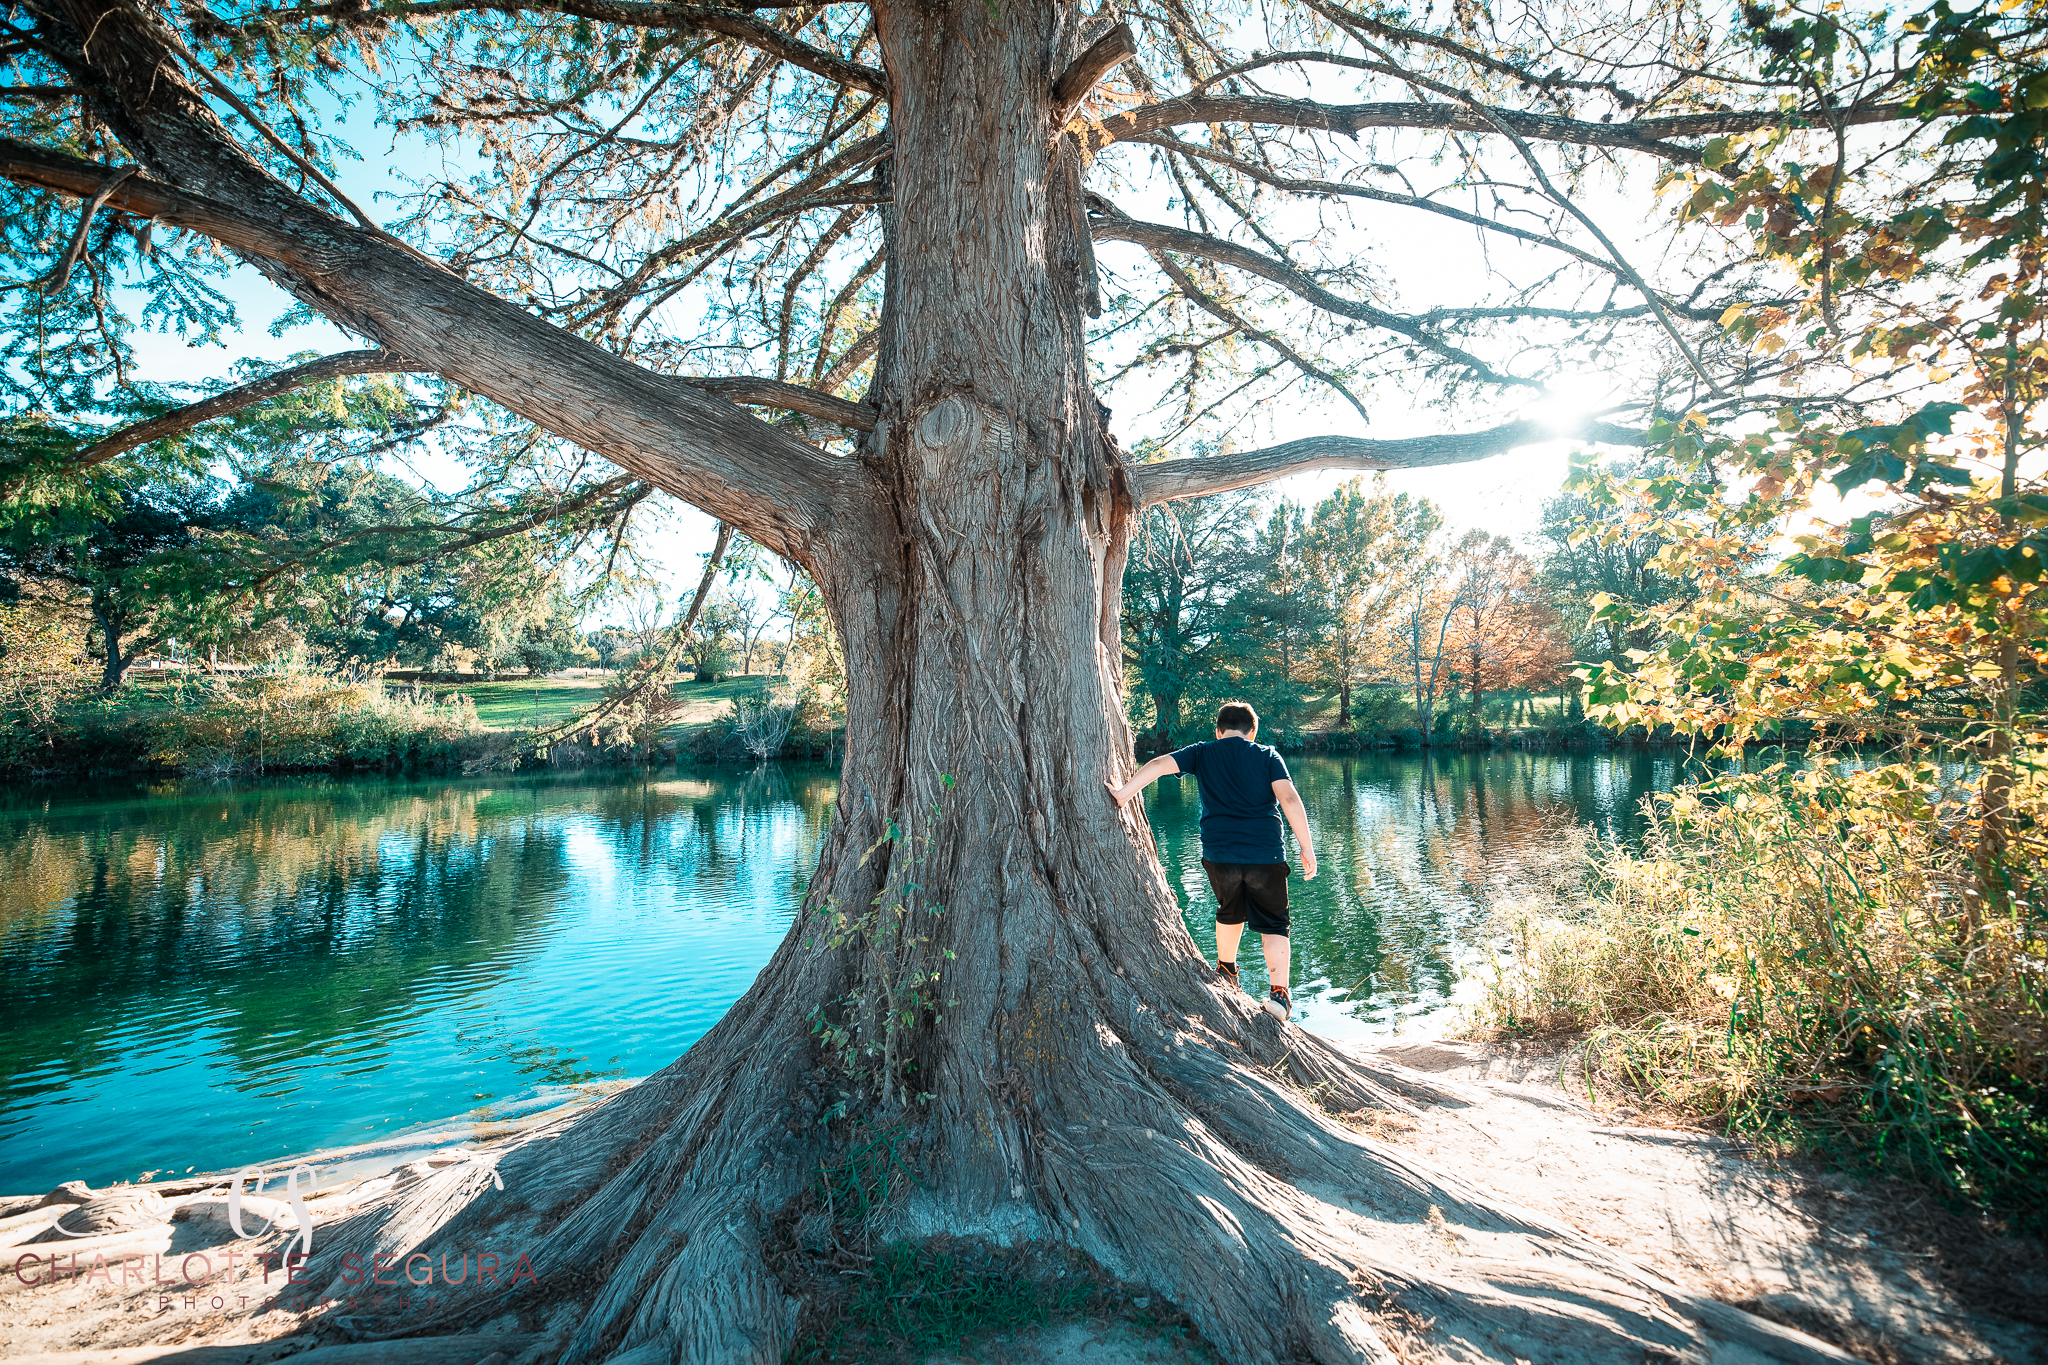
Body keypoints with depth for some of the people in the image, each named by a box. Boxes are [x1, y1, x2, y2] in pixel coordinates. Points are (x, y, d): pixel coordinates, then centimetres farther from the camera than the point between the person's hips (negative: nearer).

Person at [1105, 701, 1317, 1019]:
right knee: (1272, 923, 13)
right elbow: (1288, 798, -6)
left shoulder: (1202, 754, 9)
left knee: (1230, 912, 28)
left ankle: (1226, 970, 43)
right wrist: (1306, 848, -5)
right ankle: (1280, 992, 4)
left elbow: (1160, 764, -5)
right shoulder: (1268, 755, 6)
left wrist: (1125, 792, -3)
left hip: (1219, 853, 2)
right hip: (1265, 853, -2)